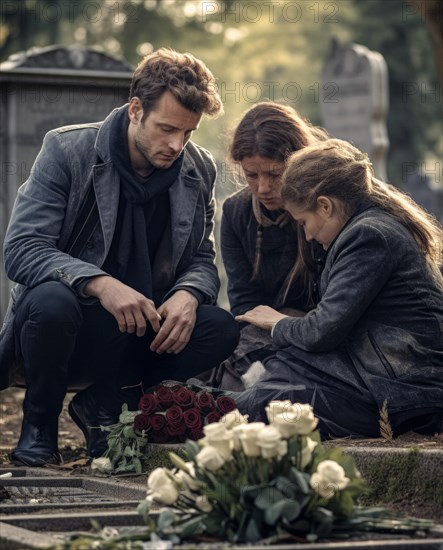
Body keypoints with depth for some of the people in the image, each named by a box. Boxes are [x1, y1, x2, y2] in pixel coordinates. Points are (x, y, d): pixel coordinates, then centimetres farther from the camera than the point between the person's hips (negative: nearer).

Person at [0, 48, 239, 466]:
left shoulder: (199, 171, 2)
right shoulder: (67, 150, -12)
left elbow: (202, 260, 8)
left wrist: (187, 295, -19)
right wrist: (101, 284, -36)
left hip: (138, 333, 4)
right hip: (62, 323, -4)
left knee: (221, 329, -23)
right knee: (51, 300, -39)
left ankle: (104, 402, -2)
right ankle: (38, 424, -9)